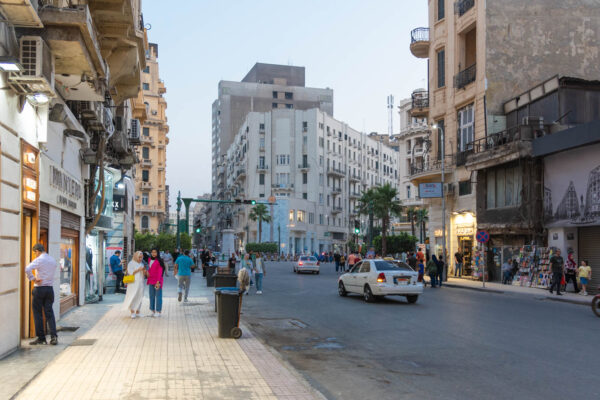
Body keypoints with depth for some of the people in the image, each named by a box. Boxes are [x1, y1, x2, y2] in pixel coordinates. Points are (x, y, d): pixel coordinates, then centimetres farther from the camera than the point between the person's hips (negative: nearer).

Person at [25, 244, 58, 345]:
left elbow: (27, 269, -27)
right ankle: (53, 336, -5)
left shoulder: (39, 260, -11)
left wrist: (33, 279, -14)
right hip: (50, 288, 5)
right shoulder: (53, 260, 10)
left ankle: (41, 338, 7)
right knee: (49, 313, 7)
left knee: (37, 313, 5)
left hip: (39, 288, -5)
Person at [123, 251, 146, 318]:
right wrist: (138, 270, -20)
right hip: (133, 283, -6)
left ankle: (137, 312, 12)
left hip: (140, 283, 6)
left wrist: (144, 270, -4)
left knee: (139, 297, 5)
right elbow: (130, 272, -13)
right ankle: (132, 312, -11)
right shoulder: (131, 263, -3)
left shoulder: (141, 264, 15)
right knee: (133, 297, -11)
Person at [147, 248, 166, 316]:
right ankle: (152, 310, 17)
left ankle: (158, 311, 1)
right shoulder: (150, 260, 11)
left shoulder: (159, 261, -9)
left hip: (157, 281, -7)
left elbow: (160, 272, -12)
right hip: (151, 280, 7)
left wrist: (158, 282, -17)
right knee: (151, 296, 9)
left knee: (158, 296, -3)